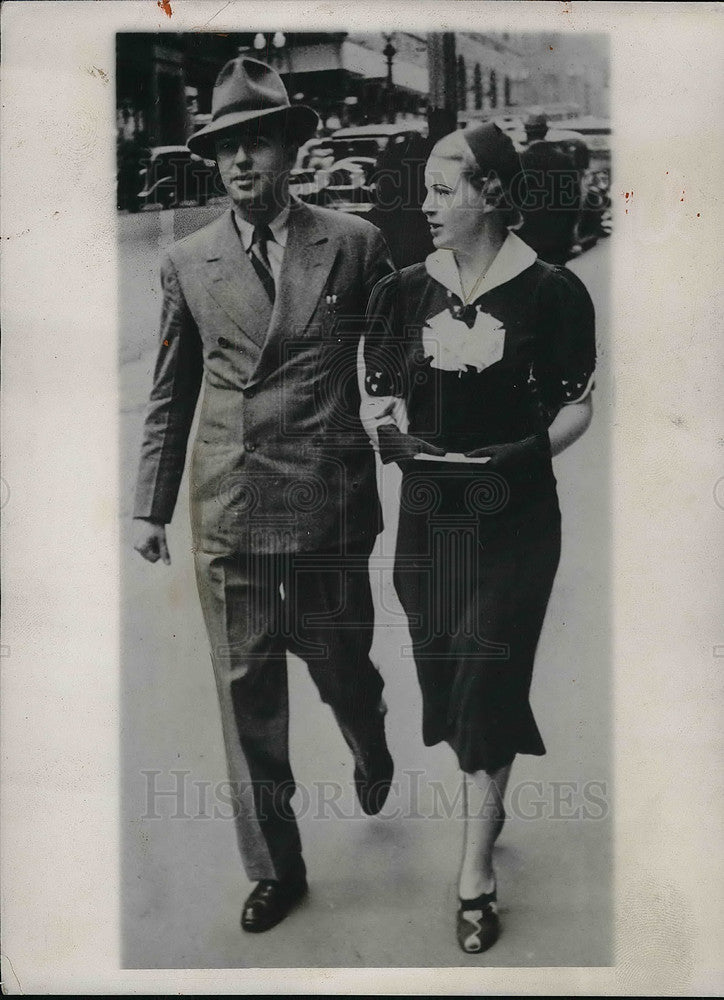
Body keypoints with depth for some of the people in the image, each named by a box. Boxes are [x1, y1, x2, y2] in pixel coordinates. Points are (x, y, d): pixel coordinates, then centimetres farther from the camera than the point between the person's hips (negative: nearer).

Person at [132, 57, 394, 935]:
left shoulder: (353, 243, 1)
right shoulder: (187, 262, 7)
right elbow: (169, 397, 10)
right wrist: (151, 506, 9)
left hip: (330, 505, -1)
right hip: (227, 511, 2)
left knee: (341, 668, 13)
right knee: (247, 694, 7)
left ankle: (371, 753, 51)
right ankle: (275, 869, 26)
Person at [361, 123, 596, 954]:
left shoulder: (551, 291, -7)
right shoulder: (402, 292, 2)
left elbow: (577, 405, -1)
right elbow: (376, 394, 7)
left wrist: (534, 448, -15)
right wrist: (388, 430, -12)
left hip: (514, 516, -3)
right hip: (428, 511, 4)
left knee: (488, 674, -4)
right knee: (442, 667, 12)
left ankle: (475, 877, 8)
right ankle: (488, 803, 40)